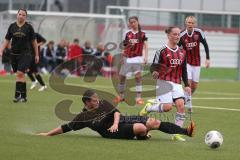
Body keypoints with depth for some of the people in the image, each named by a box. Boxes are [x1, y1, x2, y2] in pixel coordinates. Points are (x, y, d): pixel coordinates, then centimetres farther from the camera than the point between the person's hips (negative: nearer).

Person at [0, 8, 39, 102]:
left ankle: (17, 95, -21)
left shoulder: (29, 27, 0)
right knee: (21, 75, 9)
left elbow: (33, 42, 7)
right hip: (14, 54, 3)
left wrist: (37, 55, 10)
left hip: (25, 54, -3)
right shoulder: (12, 26, 7)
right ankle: (23, 96, 17)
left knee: (20, 74, -17)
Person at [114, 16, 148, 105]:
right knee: (121, 76, 7)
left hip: (137, 58, -4)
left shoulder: (142, 34, 1)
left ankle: (138, 97, -15)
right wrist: (122, 58, 13)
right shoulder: (128, 34, 9)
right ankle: (121, 96, 23)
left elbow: (145, 46, -3)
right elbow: (125, 47, 15)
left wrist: (145, 57, -14)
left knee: (138, 76, -16)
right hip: (127, 57, 4)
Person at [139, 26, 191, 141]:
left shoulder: (182, 52, 12)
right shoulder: (162, 51, -5)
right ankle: (148, 108, 12)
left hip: (177, 83, 5)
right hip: (164, 82, -5)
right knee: (168, 106, -19)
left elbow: (184, 70, 18)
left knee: (181, 105, -12)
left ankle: (177, 133, -6)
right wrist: (154, 72, -30)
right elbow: (154, 66, -7)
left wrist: (187, 85, 12)